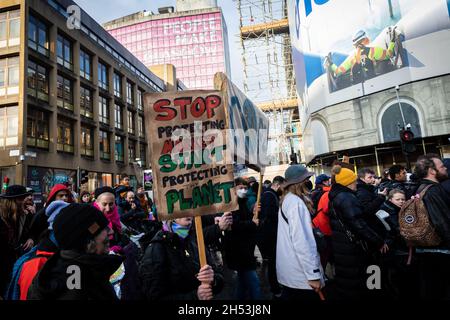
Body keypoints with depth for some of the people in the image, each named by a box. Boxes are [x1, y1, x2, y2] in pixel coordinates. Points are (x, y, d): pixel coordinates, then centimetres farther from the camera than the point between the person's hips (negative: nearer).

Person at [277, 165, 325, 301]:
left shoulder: (286, 200, 9)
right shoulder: (296, 203, -20)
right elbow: (302, 241, -26)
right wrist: (313, 274, -23)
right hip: (300, 273, -9)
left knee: (290, 295, 20)